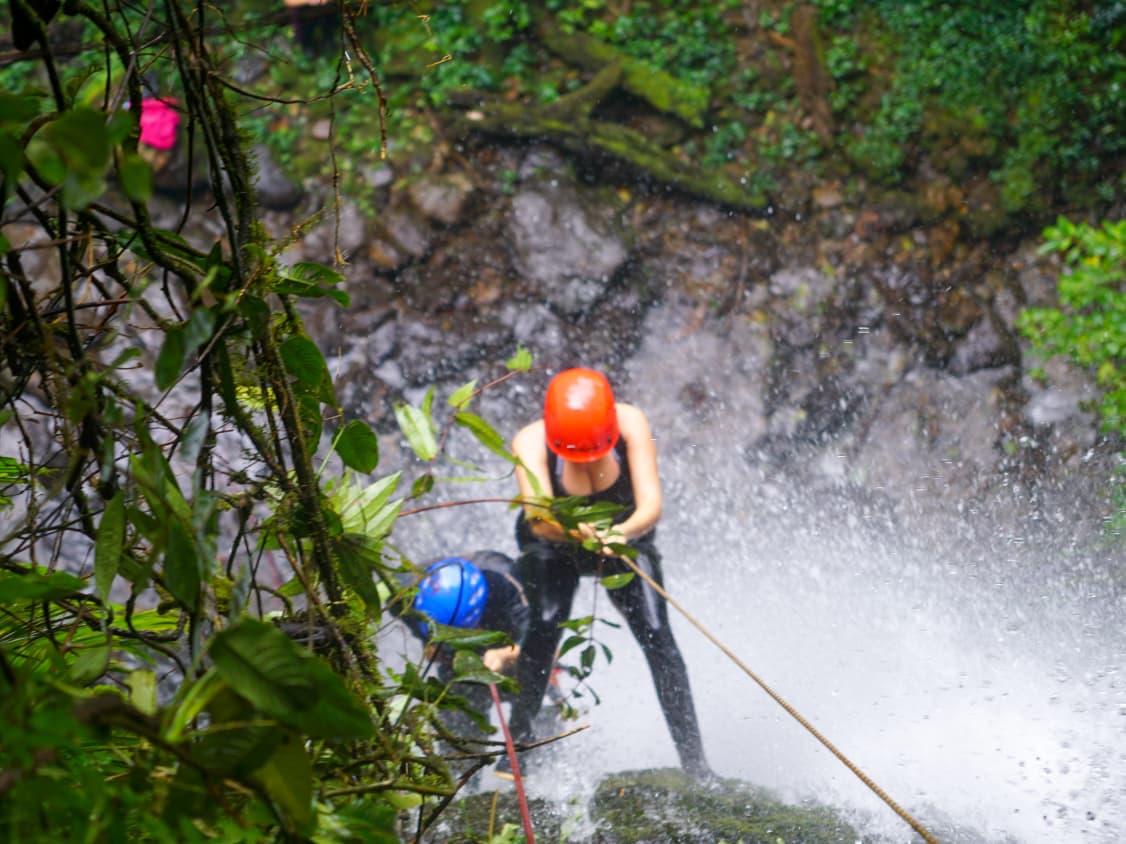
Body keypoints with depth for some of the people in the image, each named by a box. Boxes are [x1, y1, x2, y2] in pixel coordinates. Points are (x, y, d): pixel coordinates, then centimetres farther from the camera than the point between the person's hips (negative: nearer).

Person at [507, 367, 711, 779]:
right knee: (545, 625, -22)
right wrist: (569, 528, -65)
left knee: (655, 633, -14)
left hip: (624, 540, 0)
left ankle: (694, 761, -10)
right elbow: (538, 519, -43)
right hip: (552, 547, 0)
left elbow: (651, 505, -36)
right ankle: (519, 737, -4)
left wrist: (623, 532, -57)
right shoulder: (530, 442, -32)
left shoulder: (631, 424, -31)